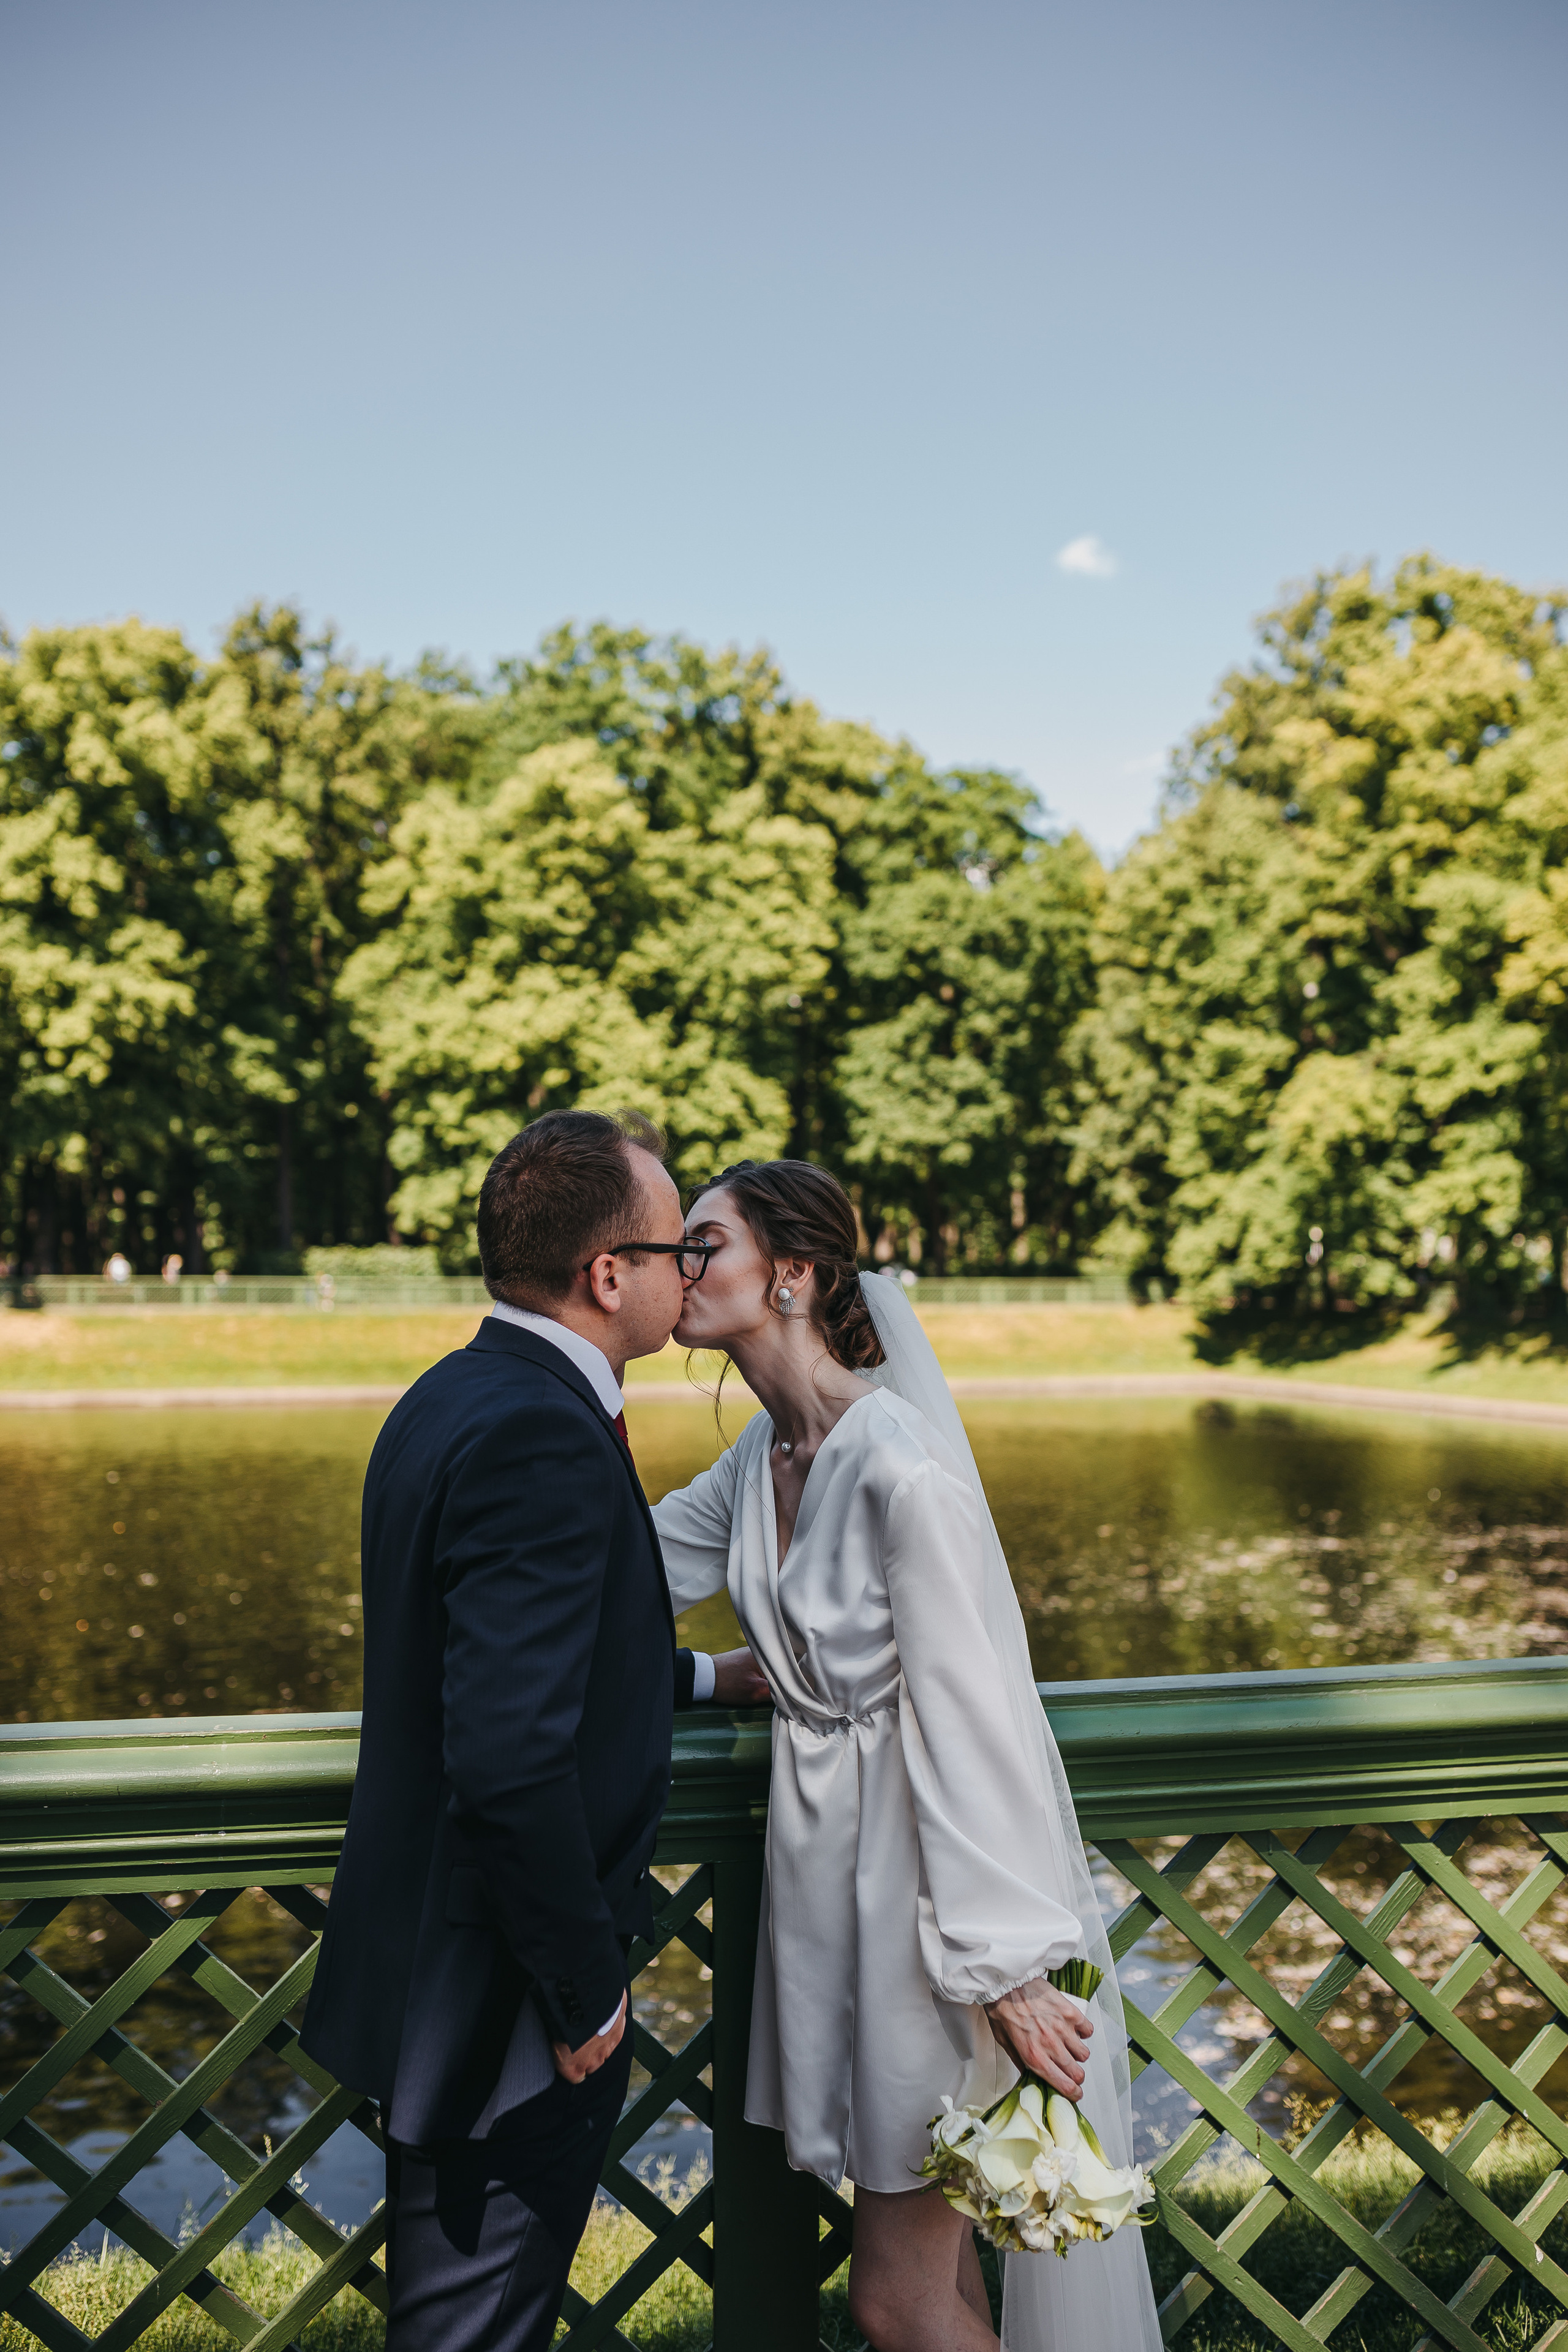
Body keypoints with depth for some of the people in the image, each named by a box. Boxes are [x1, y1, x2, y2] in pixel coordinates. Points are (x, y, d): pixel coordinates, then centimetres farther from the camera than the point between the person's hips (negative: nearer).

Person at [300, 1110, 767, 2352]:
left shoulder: (456, 1398, 7)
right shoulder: (543, 1436, -26)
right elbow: (512, 1753, -31)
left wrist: (700, 1676, 25)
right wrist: (587, 1991, -21)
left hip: (437, 1954, 10)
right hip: (502, 1986, -10)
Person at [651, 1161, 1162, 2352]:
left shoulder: (903, 1469, -23)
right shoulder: (764, 1455, 3)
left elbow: (974, 1718, -22)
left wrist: (1007, 1966, -20)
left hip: (932, 1883, -8)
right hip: (832, 1874, 8)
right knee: (929, 2254, 20)